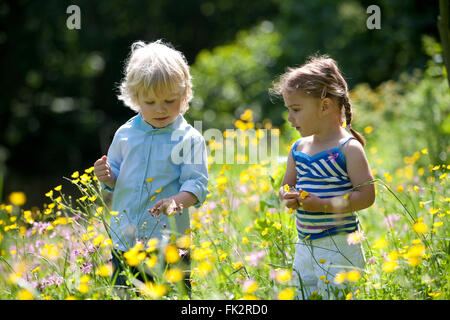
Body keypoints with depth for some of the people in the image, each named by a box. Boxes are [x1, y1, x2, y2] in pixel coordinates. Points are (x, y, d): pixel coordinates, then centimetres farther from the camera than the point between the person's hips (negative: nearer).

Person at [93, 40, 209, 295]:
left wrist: (177, 200, -28)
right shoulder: (125, 134, 7)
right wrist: (106, 176, -5)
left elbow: (197, 184, -8)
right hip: (124, 242, 3)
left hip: (169, 243, -3)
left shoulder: (189, 139, -4)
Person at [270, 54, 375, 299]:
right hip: (304, 248, 7)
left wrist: (323, 205, -21)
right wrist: (287, 196, -2)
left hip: (339, 249, -7)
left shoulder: (349, 149, -11)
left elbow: (367, 196, -15)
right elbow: (287, 185, 22)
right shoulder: (298, 149, 9)